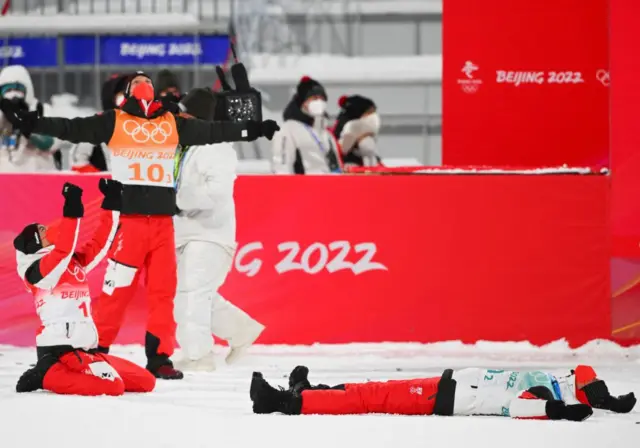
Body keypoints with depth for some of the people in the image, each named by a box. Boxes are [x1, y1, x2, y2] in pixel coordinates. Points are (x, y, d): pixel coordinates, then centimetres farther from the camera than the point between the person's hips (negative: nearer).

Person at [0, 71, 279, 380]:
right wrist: (30, 123, -14)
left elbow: (212, 132, 21)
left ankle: (159, 356, 9)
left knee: (163, 289, 3)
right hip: (128, 218, -4)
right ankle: (97, 350, 1)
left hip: (162, 220, 4)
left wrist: (252, 130, 20)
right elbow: (72, 129, -3)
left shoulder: (173, 124, 16)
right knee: (116, 288, -7)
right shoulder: (114, 122, 5)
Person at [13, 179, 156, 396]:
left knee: (146, 382, 6)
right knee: (112, 386, -30)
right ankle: (47, 377, -10)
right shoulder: (37, 270, -6)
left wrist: (112, 202, 18)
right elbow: (62, 250, -22)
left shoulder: (75, 261, 19)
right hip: (58, 351, -9)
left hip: (84, 349, 9)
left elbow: (100, 243, 20)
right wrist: (72, 211, -28)